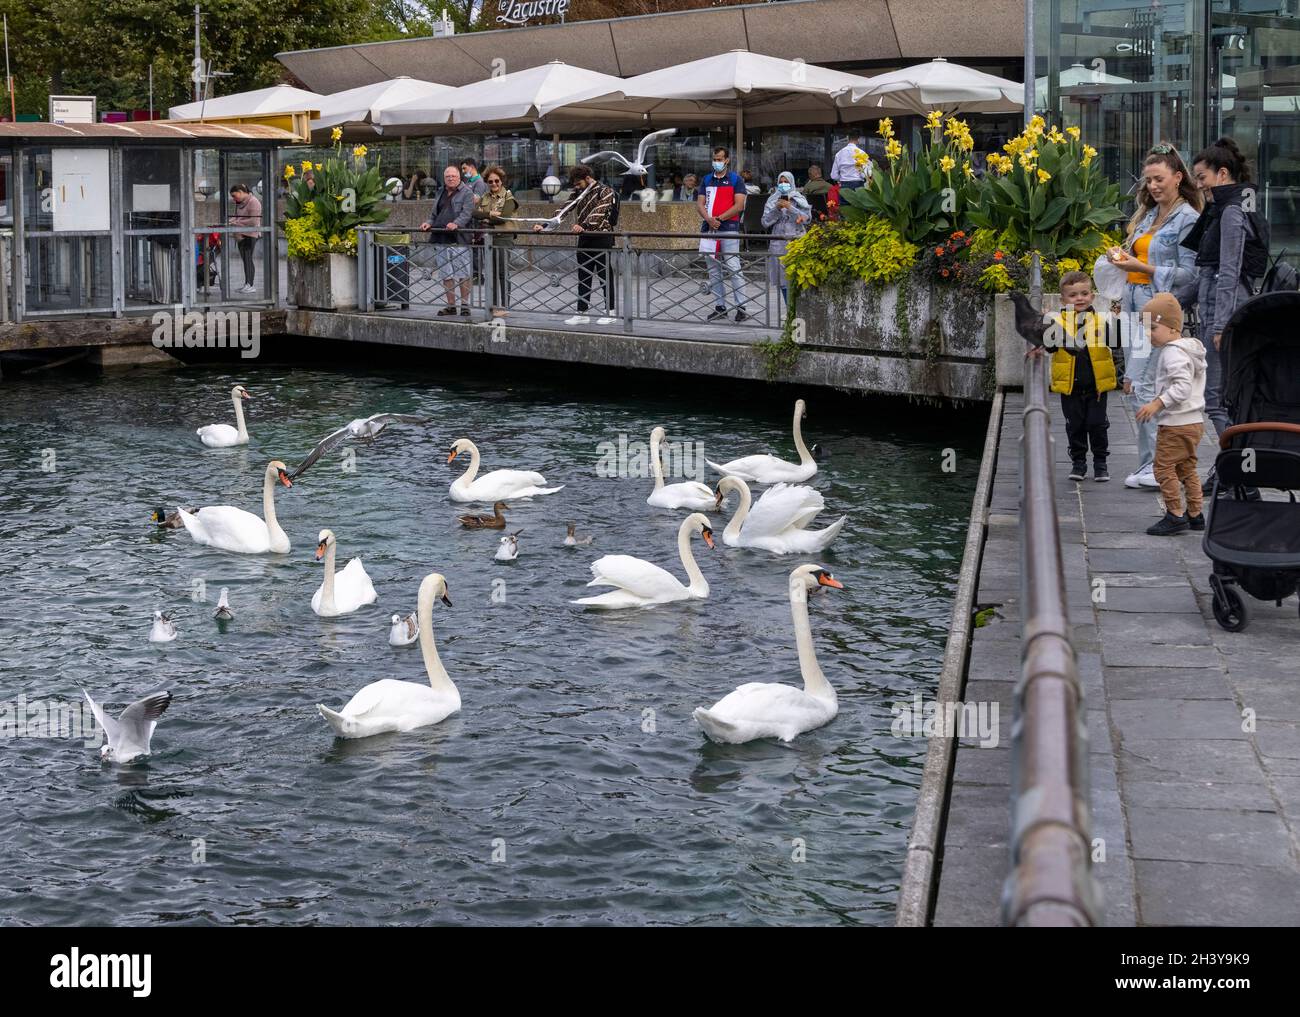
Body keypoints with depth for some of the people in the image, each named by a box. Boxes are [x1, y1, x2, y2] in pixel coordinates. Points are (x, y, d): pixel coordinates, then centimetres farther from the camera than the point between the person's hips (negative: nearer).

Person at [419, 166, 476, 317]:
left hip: (460, 239, -6)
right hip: (442, 239, 6)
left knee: (463, 274, -5)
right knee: (446, 275, 8)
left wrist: (456, 224, -29)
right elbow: (435, 214, 25)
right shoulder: (440, 193, 19)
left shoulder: (467, 193, -1)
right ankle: (451, 305, 15)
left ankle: (465, 305, 0)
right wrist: (429, 223, 6)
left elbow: (466, 213, -13)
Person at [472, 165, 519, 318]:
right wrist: (490, 214, -15)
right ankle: (493, 305, 12)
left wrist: (484, 220, -7)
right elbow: (474, 213, 0)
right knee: (491, 274, 7)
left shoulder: (509, 198, -1)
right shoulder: (484, 198, 16)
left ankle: (502, 307, -4)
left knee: (502, 274, -5)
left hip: (503, 238, -6)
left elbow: (503, 218, -15)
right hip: (486, 238, 6)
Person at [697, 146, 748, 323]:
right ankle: (720, 307, 11)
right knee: (713, 271, 6)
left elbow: (739, 205, -7)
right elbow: (699, 204, 9)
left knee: (733, 269, -8)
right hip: (709, 229, 5)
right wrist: (708, 219, -10)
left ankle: (741, 307, -6)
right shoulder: (707, 179, 16)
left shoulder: (735, 179, 2)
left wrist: (719, 219, -12)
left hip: (728, 228, -5)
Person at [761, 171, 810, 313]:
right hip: (778, 244, 2)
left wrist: (790, 208, -12)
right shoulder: (772, 200, 13)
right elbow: (765, 222, 6)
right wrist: (776, 209, -8)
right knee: (783, 281, 1)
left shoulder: (799, 199, 8)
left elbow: (807, 218, -5)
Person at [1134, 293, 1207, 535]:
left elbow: (1183, 386, -29)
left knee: (1164, 467, -4)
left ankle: (1175, 514, -4)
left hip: (1176, 424, -10)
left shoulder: (1173, 352, -18)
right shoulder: (1189, 349, 14)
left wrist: (1157, 404, -28)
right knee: (1186, 468, 16)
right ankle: (1195, 515, 20)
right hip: (1194, 422, 10)